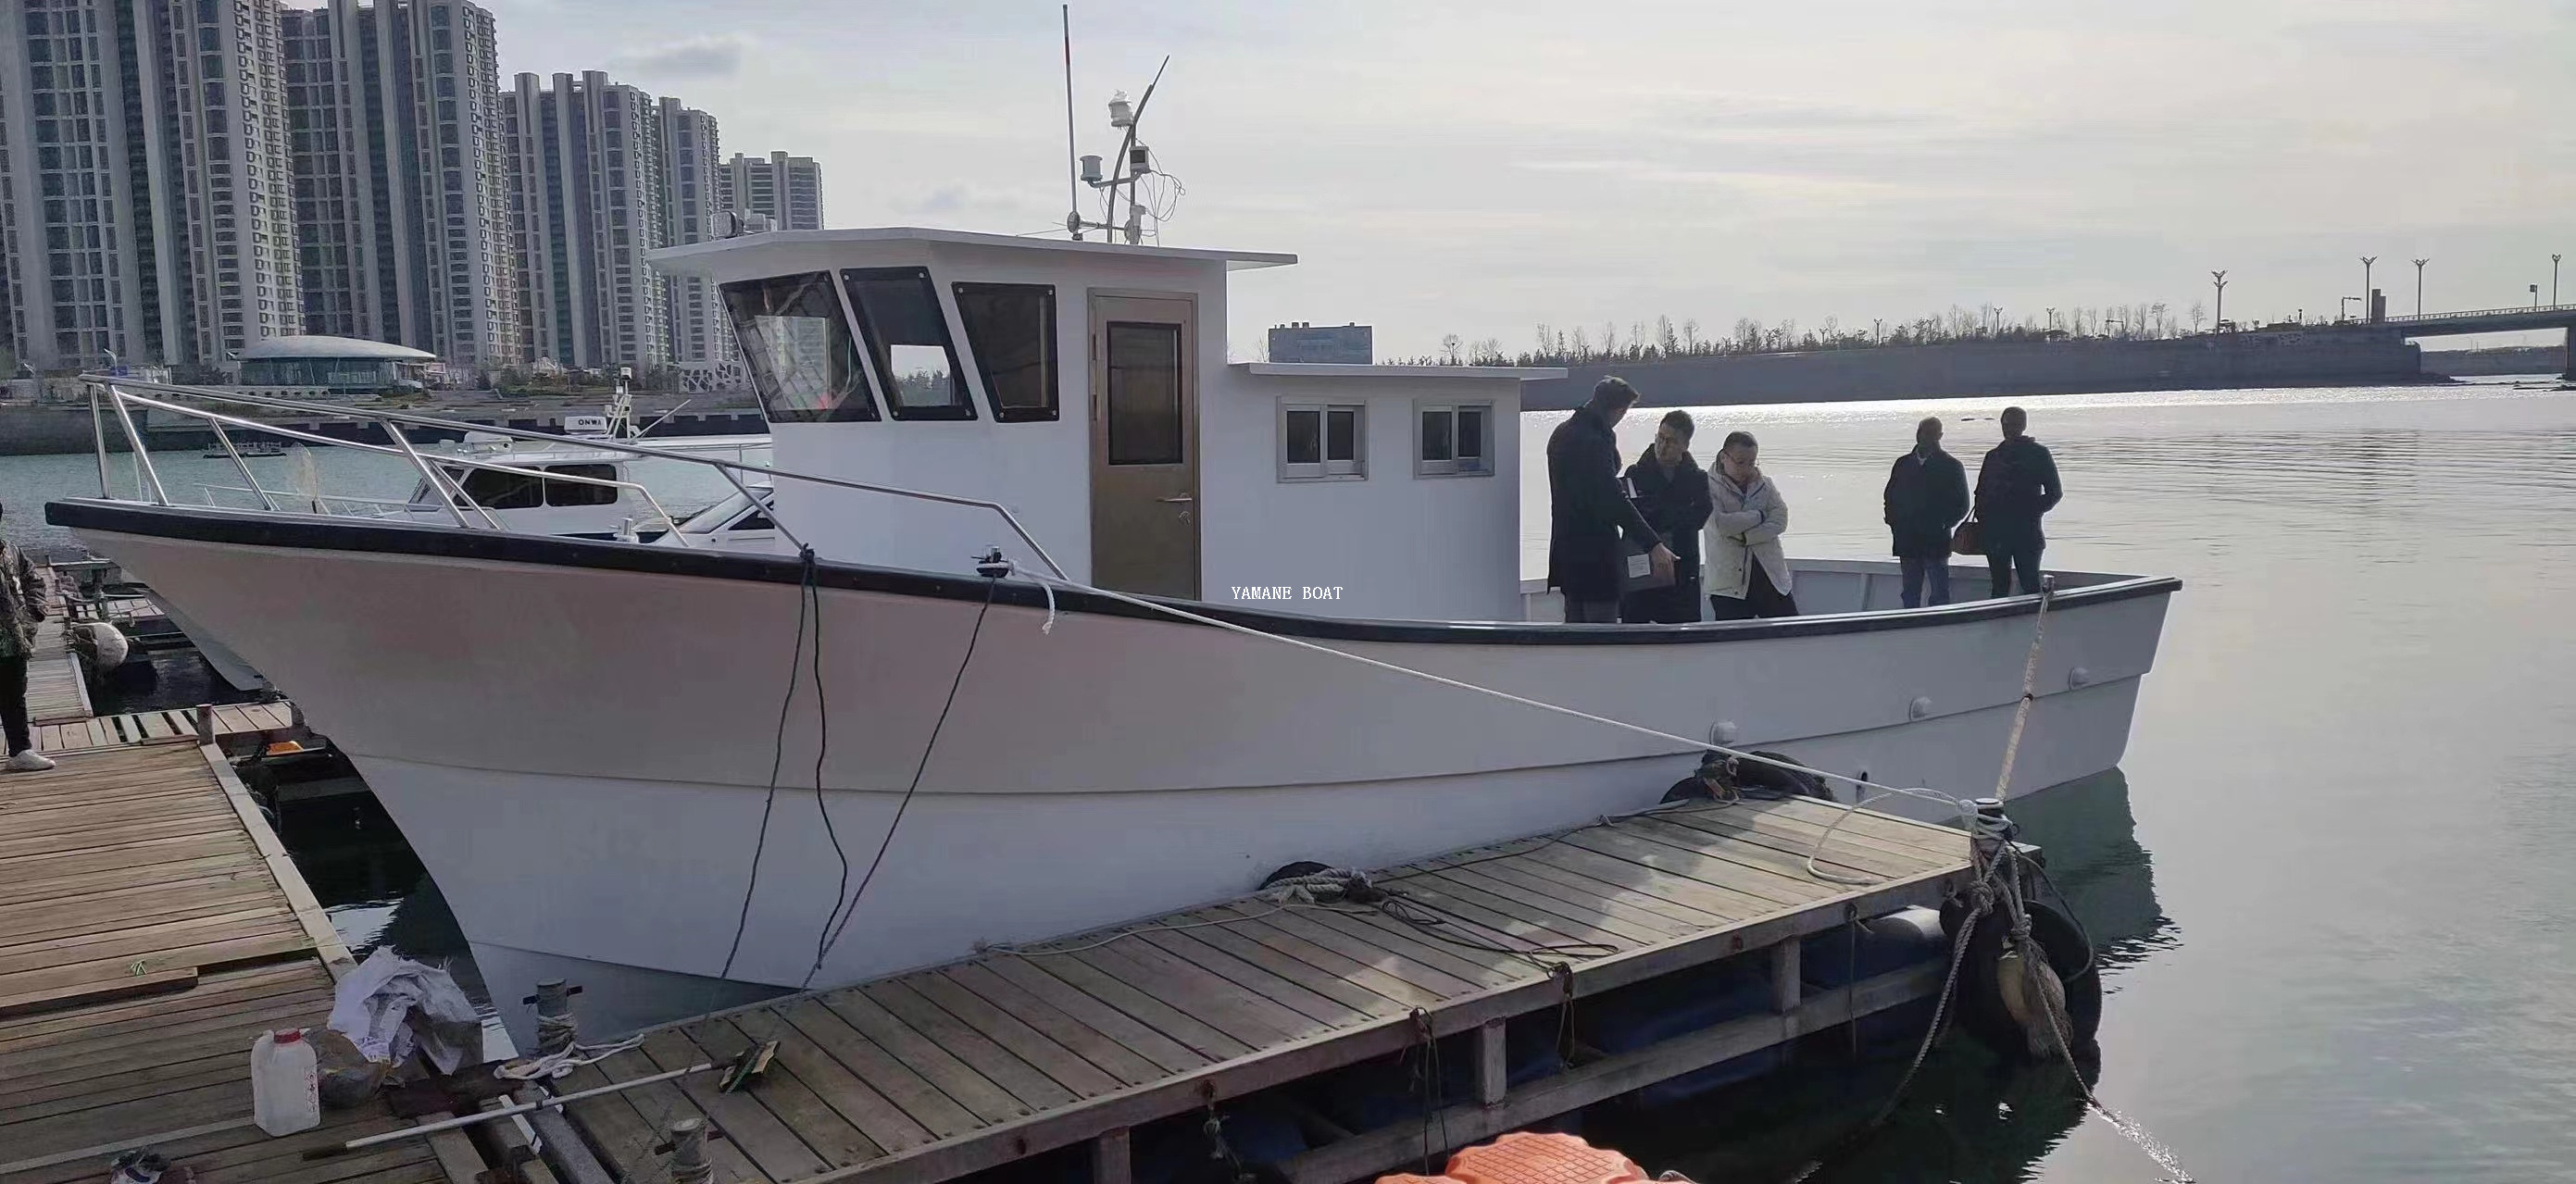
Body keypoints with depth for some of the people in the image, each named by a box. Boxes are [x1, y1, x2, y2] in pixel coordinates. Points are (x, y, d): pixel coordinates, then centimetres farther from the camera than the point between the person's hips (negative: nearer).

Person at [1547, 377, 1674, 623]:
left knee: (1576, 625, 16)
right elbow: (1614, 501, -27)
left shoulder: (1563, 433, 12)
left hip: (1567, 545, 10)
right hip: (1595, 553, -10)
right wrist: (1654, 545, -30)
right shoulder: (1593, 441, -20)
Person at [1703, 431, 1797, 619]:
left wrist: (1745, 536, -15)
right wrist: (1759, 515, -8)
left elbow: (1780, 521, -3)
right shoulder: (1710, 488, -3)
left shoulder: (1764, 484, 10)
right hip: (1729, 584, -4)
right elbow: (1720, 525, -19)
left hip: (1771, 578, 4)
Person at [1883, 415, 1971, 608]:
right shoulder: (1903, 464, 13)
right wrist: (1894, 523, 4)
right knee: (1910, 594, 9)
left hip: (1935, 543, -4)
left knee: (1939, 596, -3)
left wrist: (1944, 525, -10)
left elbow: (1961, 504, 0)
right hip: (1907, 542, 4)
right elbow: (1890, 496, 18)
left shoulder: (1951, 466, 0)